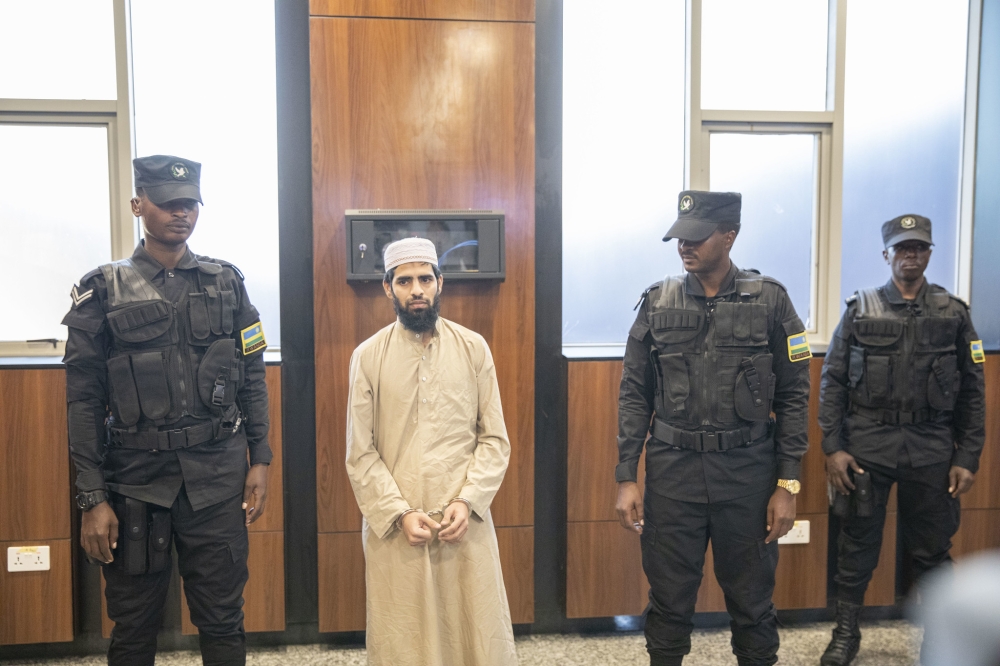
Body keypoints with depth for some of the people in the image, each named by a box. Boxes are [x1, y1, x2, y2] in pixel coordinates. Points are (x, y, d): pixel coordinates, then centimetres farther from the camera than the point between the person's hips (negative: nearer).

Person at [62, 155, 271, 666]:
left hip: (218, 478, 1)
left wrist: (260, 460, 2)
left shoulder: (226, 282, 5)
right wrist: (92, 499, -5)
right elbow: (84, 401, -2)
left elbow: (252, 378, 7)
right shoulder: (103, 290, 0)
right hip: (135, 480, -1)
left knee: (222, 623, 9)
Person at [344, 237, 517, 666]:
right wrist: (400, 513, -11)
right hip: (394, 526, 0)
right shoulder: (368, 356, 0)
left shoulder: (473, 348, 3)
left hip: (466, 523, 1)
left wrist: (467, 502, -10)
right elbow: (360, 453, -2)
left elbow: (495, 439, 1)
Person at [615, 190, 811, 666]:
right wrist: (626, 478, -1)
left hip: (749, 473, -1)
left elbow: (792, 396, 0)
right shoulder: (657, 302, 2)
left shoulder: (769, 300, -1)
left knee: (752, 600, 13)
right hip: (672, 471, 1)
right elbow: (634, 395, 3)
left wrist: (787, 484, -3)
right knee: (668, 599, 10)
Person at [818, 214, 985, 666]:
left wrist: (968, 457, 1)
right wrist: (832, 447, -6)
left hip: (932, 450, 1)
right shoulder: (860, 309, 3)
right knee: (857, 544, 7)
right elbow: (833, 381, 1)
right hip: (867, 446, -1)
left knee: (932, 549, 10)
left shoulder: (953, 313, 6)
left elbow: (972, 392, 7)